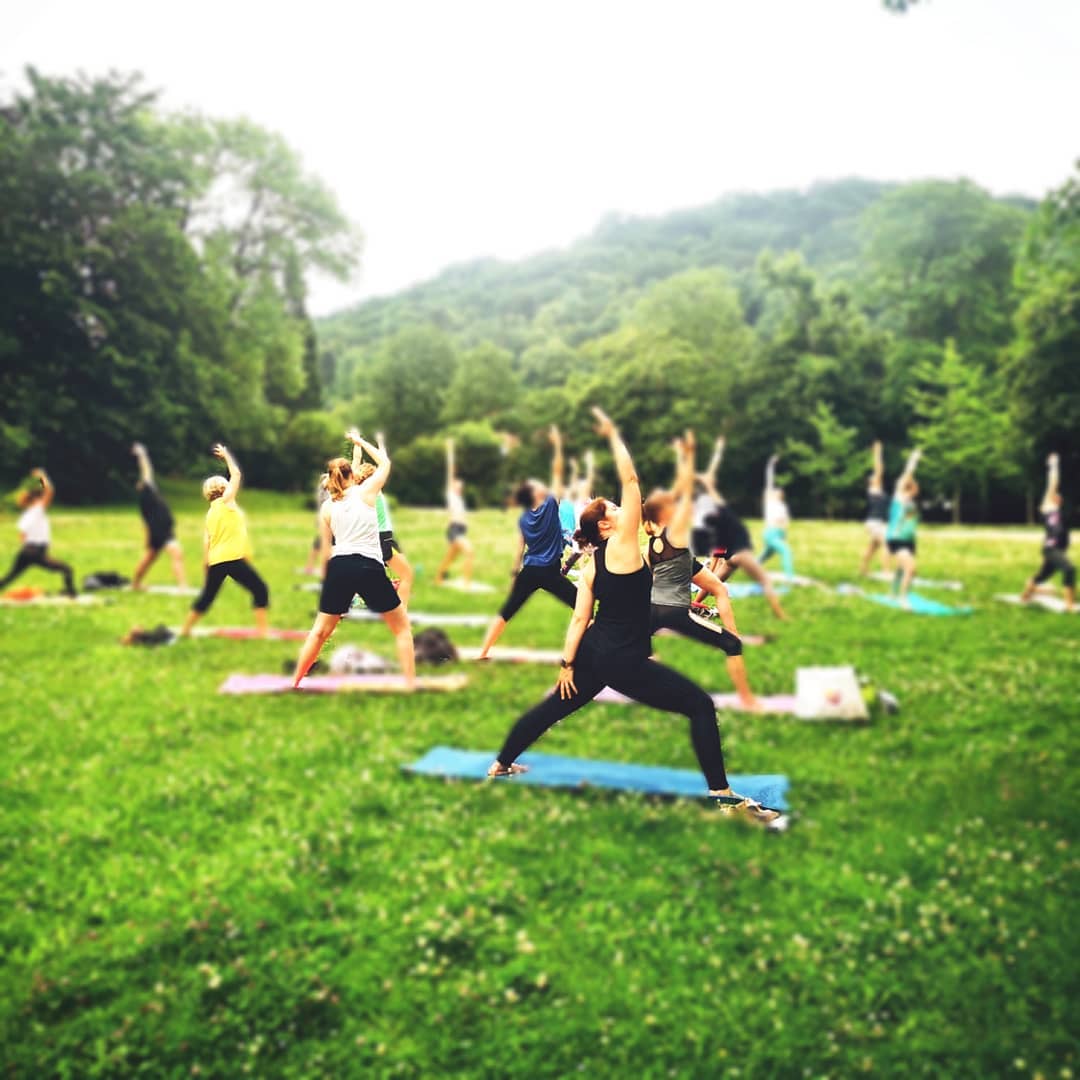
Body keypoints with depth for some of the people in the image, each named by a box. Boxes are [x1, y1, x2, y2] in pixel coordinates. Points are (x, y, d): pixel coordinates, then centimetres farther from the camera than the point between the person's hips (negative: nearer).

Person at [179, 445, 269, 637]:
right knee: (260, 589, -3)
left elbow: (206, 542, 14)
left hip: (215, 561, 8)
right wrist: (226, 455, 15)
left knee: (206, 597, 19)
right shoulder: (226, 501, -2)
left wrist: (206, 567, 17)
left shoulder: (210, 512, 16)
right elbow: (236, 474, 2)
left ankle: (185, 630, 26)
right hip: (233, 558, -8)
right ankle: (263, 629, -8)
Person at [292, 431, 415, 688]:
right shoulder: (365, 492, 4)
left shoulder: (327, 507, 14)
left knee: (320, 631, 19)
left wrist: (326, 579, 26)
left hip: (339, 567, 3)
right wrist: (360, 441, 30)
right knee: (402, 627, 11)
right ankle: (411, 684, 6)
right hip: (369, 567, -3)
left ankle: (294, 684, 26)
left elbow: (326, 550, 16)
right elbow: (385, 463, 21)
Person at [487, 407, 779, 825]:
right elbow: (630, 480, -12)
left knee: (553, 707, 24)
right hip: (626, 662, -8)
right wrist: (612, 433, -4)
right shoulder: (622, 544, -12)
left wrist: (567, 665, 6)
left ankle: (501, 764, 37)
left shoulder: (590, 567, 7)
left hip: (593, 653, 8)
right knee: (701, 705, -2)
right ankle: (722, 793, -6)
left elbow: (579, 619, 4)